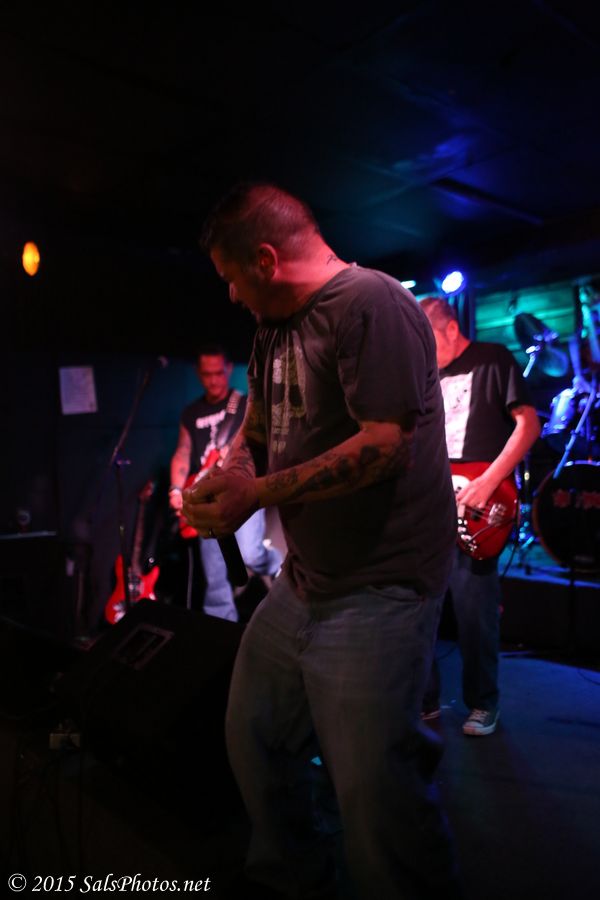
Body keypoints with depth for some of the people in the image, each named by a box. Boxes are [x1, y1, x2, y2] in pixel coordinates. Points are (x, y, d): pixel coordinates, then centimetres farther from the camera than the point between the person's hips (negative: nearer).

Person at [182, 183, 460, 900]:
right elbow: (255, 428, 21)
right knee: (252, 740, 19)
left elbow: (385, 444, -23)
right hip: (302, 582, 10)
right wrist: (223, 478, 0)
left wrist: (257, 494, -20)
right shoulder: (275, 328, 14)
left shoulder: (370, 303, -14)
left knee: (377, 800, -3)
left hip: (376, 591, -9)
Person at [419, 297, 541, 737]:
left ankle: (484, 703, 18)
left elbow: (528, 422, -9)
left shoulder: (493, 359, -1)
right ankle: (423, 698, 20)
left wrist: (487, 483, -18)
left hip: (473, 507, -6)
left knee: (472, 610, -3)